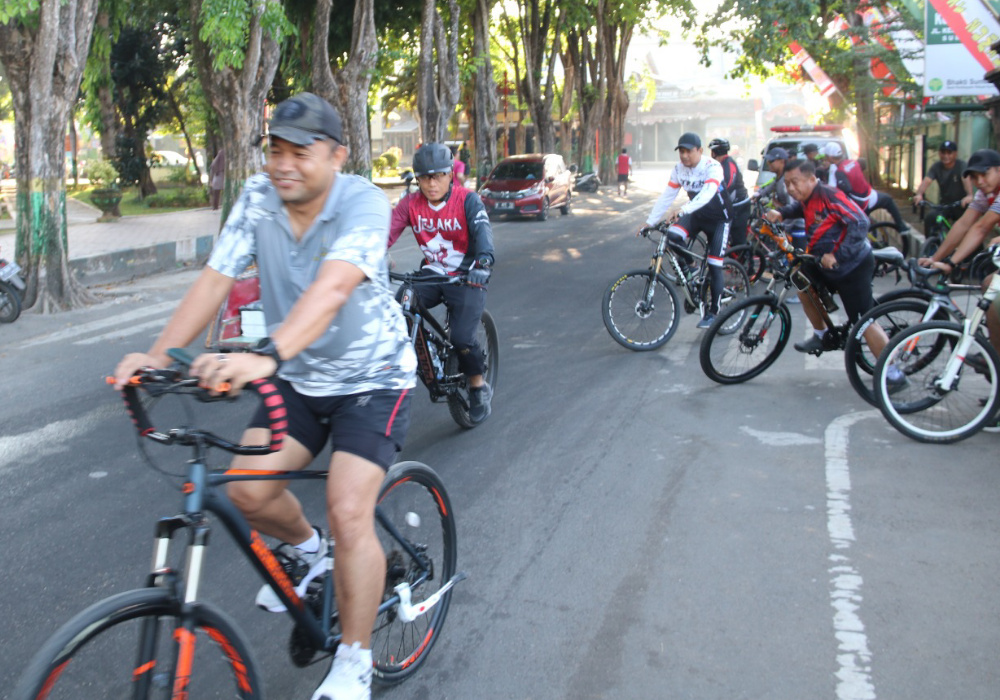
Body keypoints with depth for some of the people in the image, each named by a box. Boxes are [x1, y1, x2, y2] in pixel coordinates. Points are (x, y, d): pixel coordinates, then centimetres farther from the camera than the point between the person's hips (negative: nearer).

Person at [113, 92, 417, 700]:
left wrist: (264, 356, -55)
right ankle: (305, 549, 26)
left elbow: (332, 288, -40)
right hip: (299, 379, 5)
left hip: (372, 380, -5)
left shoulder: (364, 203, -23)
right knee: (248, 492, -10)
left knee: (349, 513, -17)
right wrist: (159, 354, -25)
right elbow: (215, 280, -11)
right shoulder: (258, 199, -7)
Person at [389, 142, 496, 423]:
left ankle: (479, 387, 8)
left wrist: (483, 262, -47)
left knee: (462, 338, -19)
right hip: (431, 274, 4)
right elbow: (388, 232, -14)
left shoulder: (468, 200, -12)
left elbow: (483, 232, -26)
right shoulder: (411, 204, -3)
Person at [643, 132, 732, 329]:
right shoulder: (679, 169, -10)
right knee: (672, 236, -24)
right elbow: (666, 197, -9)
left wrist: (683, 210, -59)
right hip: (696, 215, 5)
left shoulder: (713, 167, -27)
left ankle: (713, 312, 4)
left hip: (718, 218, -5)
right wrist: (650, 222, -16)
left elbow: (707, 193, -44)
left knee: (714, 266, -9)